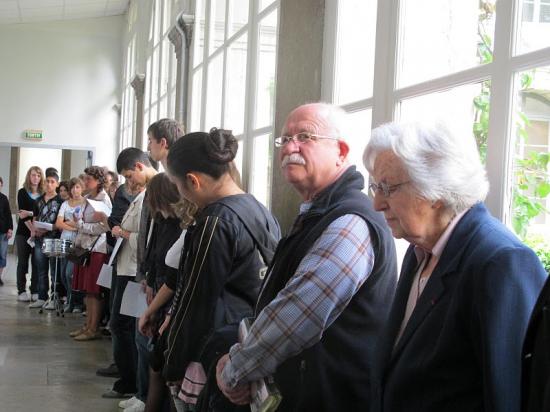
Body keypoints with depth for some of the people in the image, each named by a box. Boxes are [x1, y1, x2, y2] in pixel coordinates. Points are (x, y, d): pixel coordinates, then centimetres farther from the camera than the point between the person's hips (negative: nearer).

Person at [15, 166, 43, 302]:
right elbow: (22, 213, -8)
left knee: (37, 263, 0)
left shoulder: (44, 194, 6)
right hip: (23, 232, -1)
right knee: (22, 262, 2)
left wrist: (30, 213, -16)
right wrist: (31, 228, -18)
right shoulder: (22, 192, 2)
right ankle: (21, 291, 6)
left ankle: (35, 291, 5)